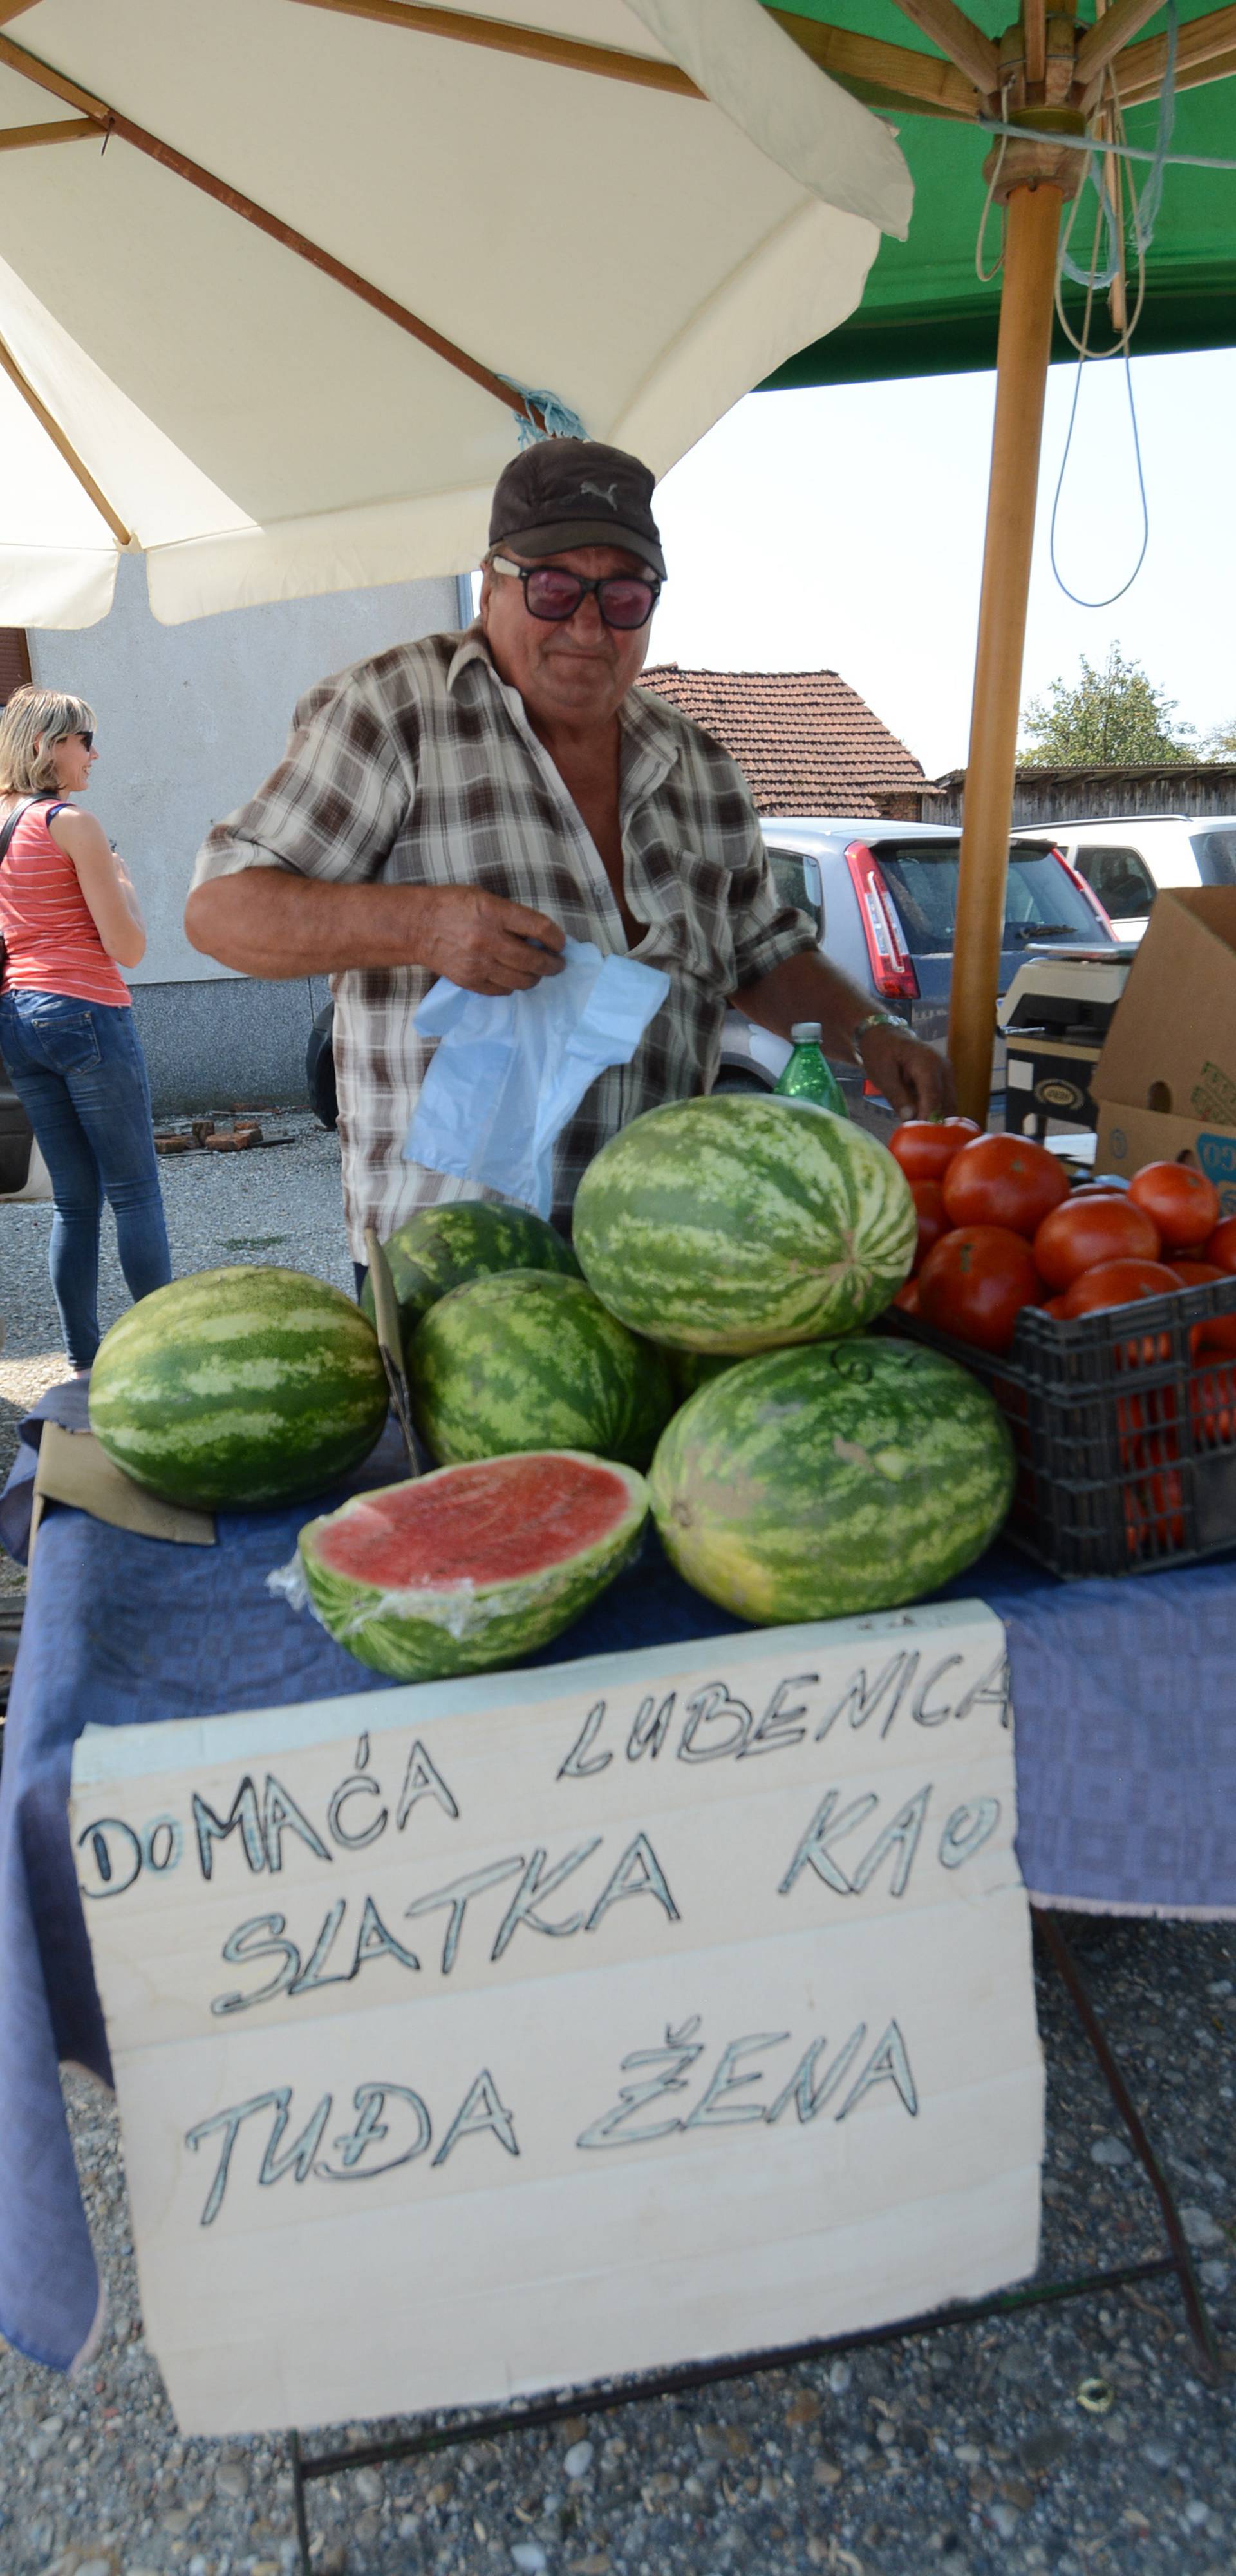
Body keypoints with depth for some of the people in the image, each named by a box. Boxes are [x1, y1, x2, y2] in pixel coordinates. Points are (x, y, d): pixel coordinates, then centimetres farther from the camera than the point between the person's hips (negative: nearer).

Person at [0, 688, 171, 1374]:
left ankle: (84, 1360, 13)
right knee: (135, 1192, 0)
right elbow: (129, 948, -10)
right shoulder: (72, 825, -9)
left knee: (74, 1199, 11)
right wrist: (121, 881, 4)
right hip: (85, 1012, -7)